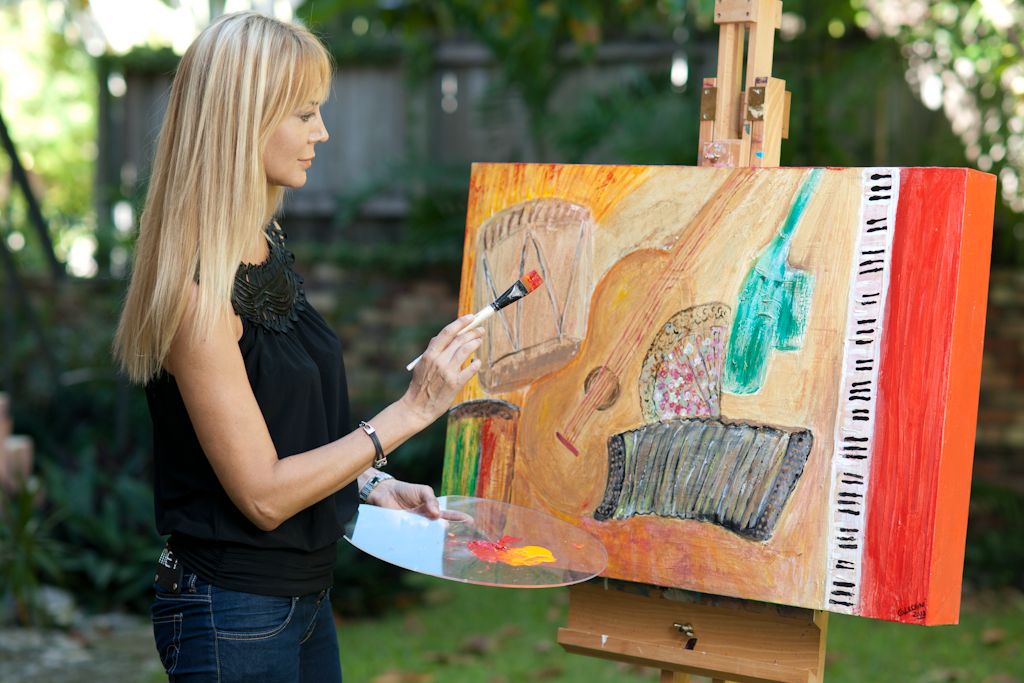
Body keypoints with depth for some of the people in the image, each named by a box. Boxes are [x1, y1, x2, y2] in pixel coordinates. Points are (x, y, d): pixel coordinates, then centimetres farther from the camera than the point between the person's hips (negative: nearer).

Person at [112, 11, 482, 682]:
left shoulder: (268, 247, 5)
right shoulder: (198, 288, -22)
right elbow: (262, 494, -21)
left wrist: (370, 483, 3)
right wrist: (412, 409, -20)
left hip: (306, 595, 8)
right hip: (233, 617, -8)